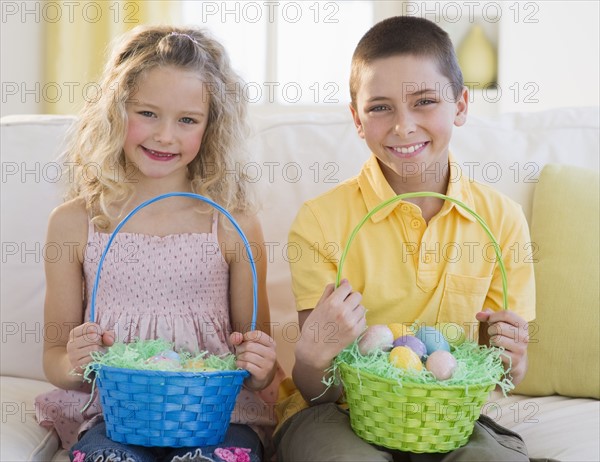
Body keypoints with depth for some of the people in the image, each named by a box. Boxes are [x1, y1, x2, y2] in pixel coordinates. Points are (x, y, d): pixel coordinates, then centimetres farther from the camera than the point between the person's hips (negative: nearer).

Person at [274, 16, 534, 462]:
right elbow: (315, 391, -10)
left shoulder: (502, 219, -2)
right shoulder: (322, 219, -10)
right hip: (340, 412, -1)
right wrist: (314, 357, -32)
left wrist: (510, 361, -15)